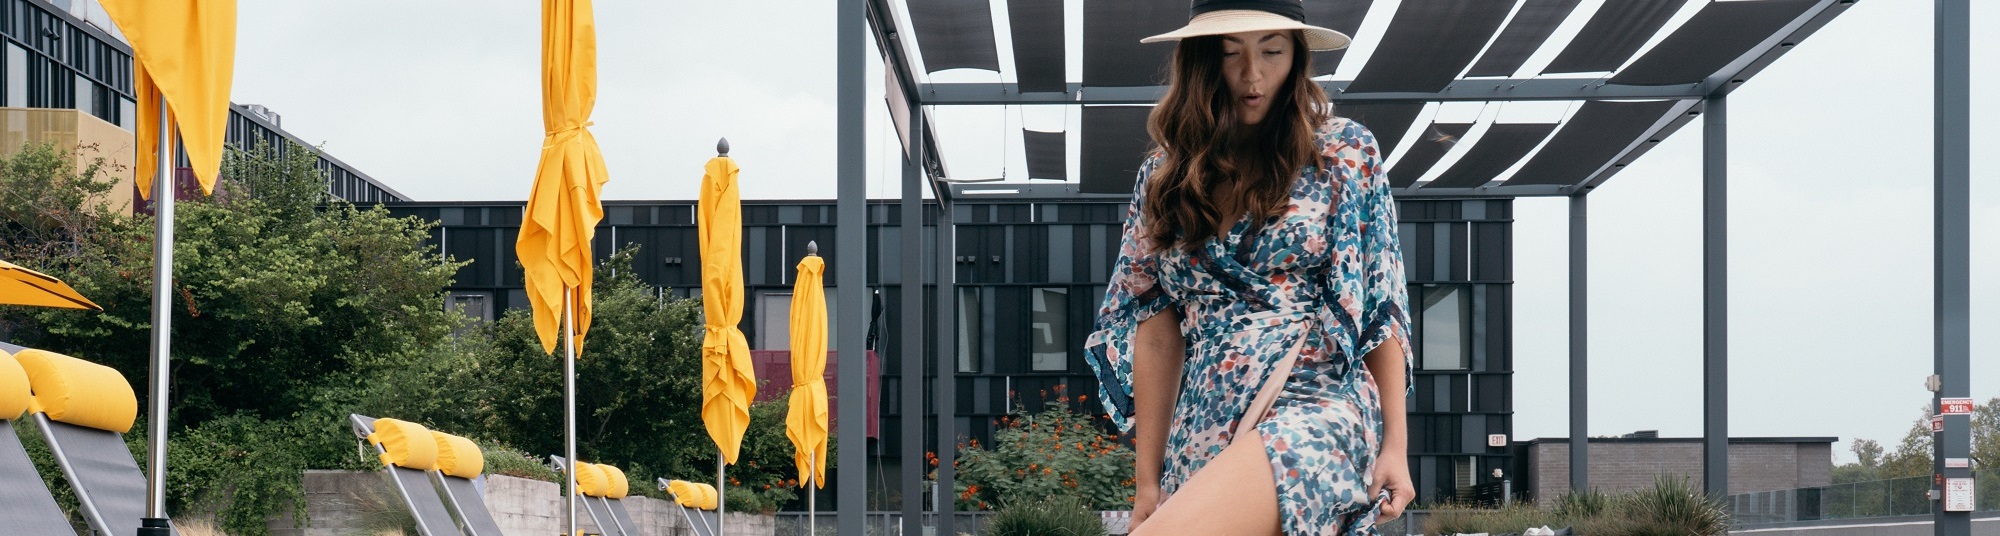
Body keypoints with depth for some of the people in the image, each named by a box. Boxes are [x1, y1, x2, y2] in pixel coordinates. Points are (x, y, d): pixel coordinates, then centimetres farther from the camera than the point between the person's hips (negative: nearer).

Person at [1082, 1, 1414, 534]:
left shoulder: (1345, 152, 7)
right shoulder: (1166, 175, 14)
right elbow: (1156, 328, 12)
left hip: (1315, 409, -5)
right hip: (1203, 430, 5)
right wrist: (1148, 481, 7)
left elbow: (1381, 308, 5)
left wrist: (1395, 445, -2)